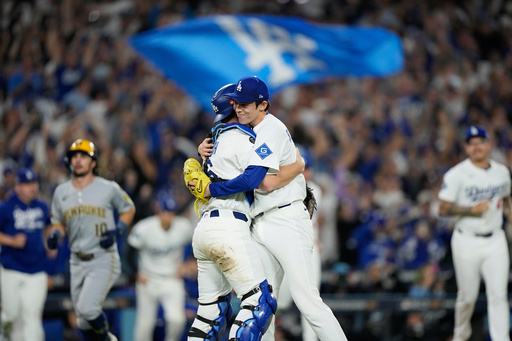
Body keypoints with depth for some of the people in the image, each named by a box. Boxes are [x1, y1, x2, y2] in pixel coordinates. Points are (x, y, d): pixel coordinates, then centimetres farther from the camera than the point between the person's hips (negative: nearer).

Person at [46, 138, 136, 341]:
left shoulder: (109, 189, -5)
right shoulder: (61, 192, 7)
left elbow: (128, 209, 10)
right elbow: (58, 223, 18)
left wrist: (117, 230, -8)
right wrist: (55, 234, -5)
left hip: (104, 259, -5)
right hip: (77, 262, 5)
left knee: (87, 308, -21)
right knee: (83, 323, 7)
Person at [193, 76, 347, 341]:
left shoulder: (272, 129, -13)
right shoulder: (253, 132, 16)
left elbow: (251, 178, -23)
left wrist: (211, 190, -16)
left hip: (286, 222, -9)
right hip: (261, 227, 9)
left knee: (307, 301, -14)